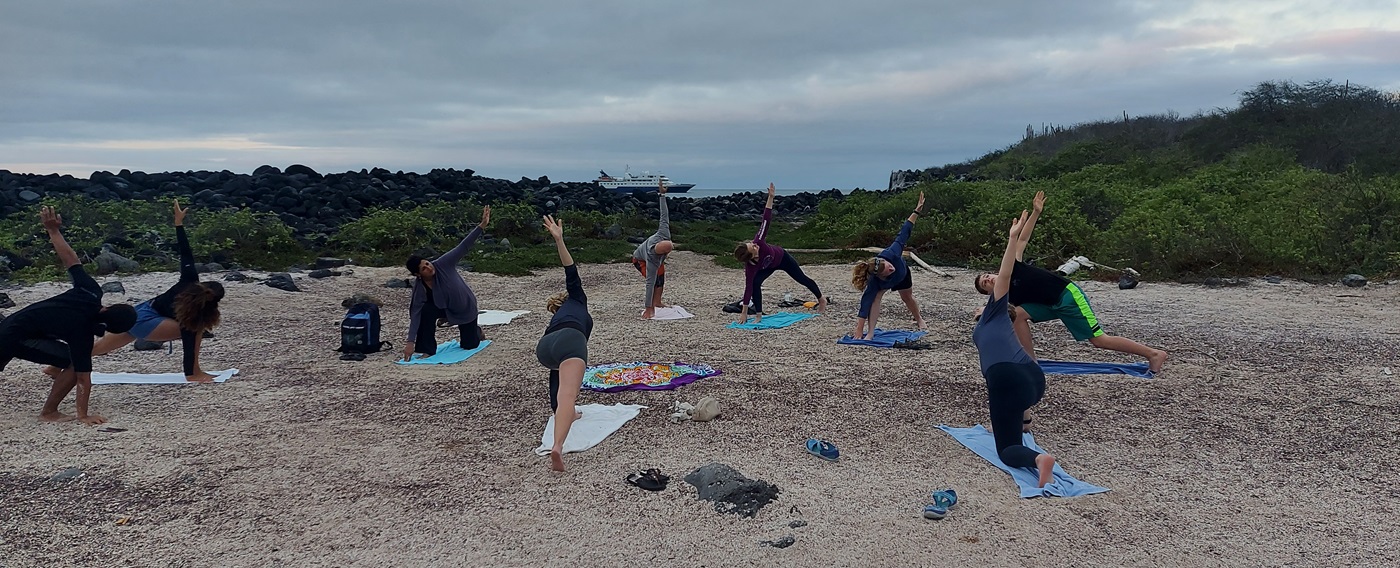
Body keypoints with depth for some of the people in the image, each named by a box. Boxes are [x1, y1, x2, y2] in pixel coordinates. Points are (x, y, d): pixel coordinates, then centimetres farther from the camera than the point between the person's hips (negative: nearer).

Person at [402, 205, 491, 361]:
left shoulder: (442, 264, -30)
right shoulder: (419, 288, -25)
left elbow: (463, 246, -33)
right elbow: (415, 314, -27)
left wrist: (482, 225, -42)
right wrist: (410, 342, -34)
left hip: (466, 307, -1)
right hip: (446, 308, 1)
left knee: (470, 345, 9)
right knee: (427, 310, -33)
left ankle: (476, 331, 48)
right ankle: (427, 349, -17)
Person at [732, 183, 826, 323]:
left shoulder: (757, 241, -42)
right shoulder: (750, 268, -41)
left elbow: (766, 220, -41)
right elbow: (748, 288, -39)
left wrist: (770, 197, -47)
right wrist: (744, 312, -40)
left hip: (782, 257, 1)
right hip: (768, 267, -1)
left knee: (802, 279, 17)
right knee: (755, 283, -26)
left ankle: (821, 299, 42)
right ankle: (758, 315, -10)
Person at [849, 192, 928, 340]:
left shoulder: (890, 254, -47)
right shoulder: (874, 283, -47)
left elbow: (903, 234, -38)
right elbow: (866, 304, -50)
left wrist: (917, 211, -40)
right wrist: (859, 330, -54)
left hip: (902, 273, 3)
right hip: (883, 283, -2)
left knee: (907, 297, 24)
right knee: (875, 298, -29)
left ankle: (919, 319, 53)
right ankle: (870, 333, -25)